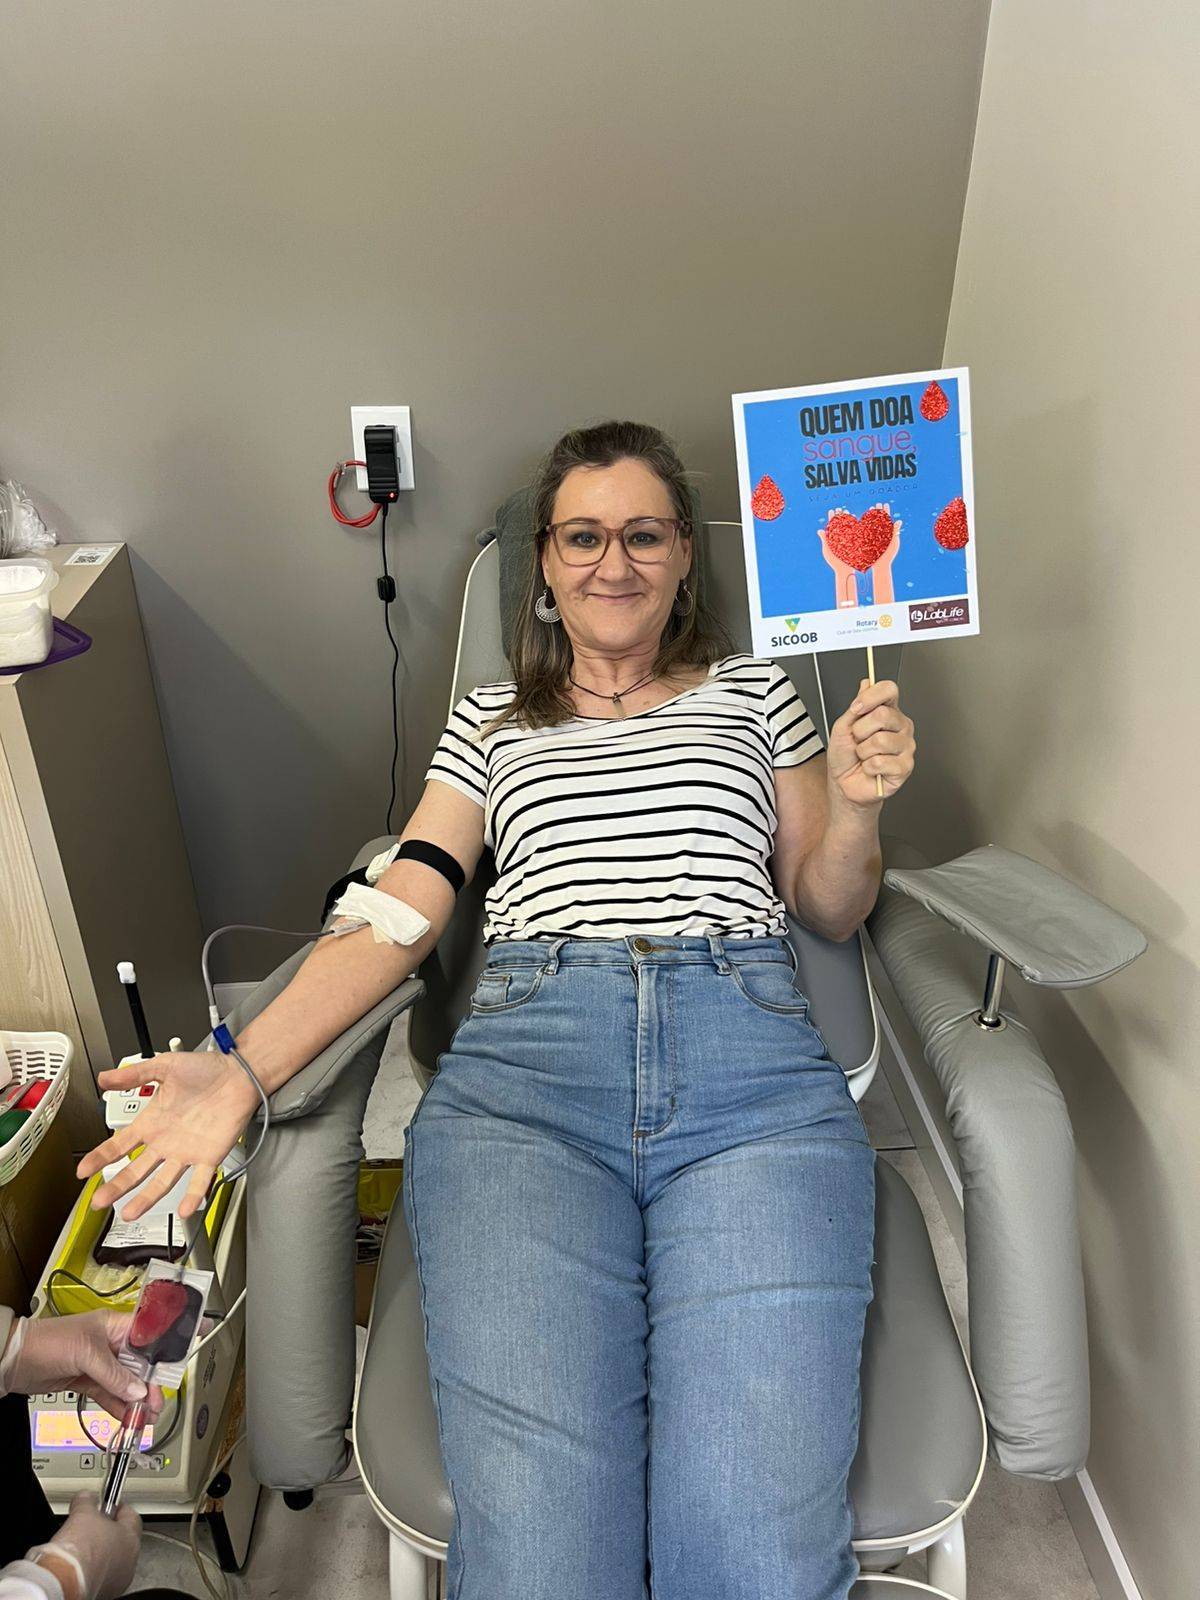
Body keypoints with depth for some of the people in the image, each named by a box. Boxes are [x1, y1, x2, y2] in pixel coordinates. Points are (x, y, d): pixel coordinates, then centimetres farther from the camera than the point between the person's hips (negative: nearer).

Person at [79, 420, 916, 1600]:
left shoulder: (753, 693, 24)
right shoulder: (493, 721, 23)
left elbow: (831, 911, 23)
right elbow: (396, 911, 11)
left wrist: (855, 805, 1)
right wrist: (241, 1070, -3)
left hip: (751, 1063, 1)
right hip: (521, 1066, 1)